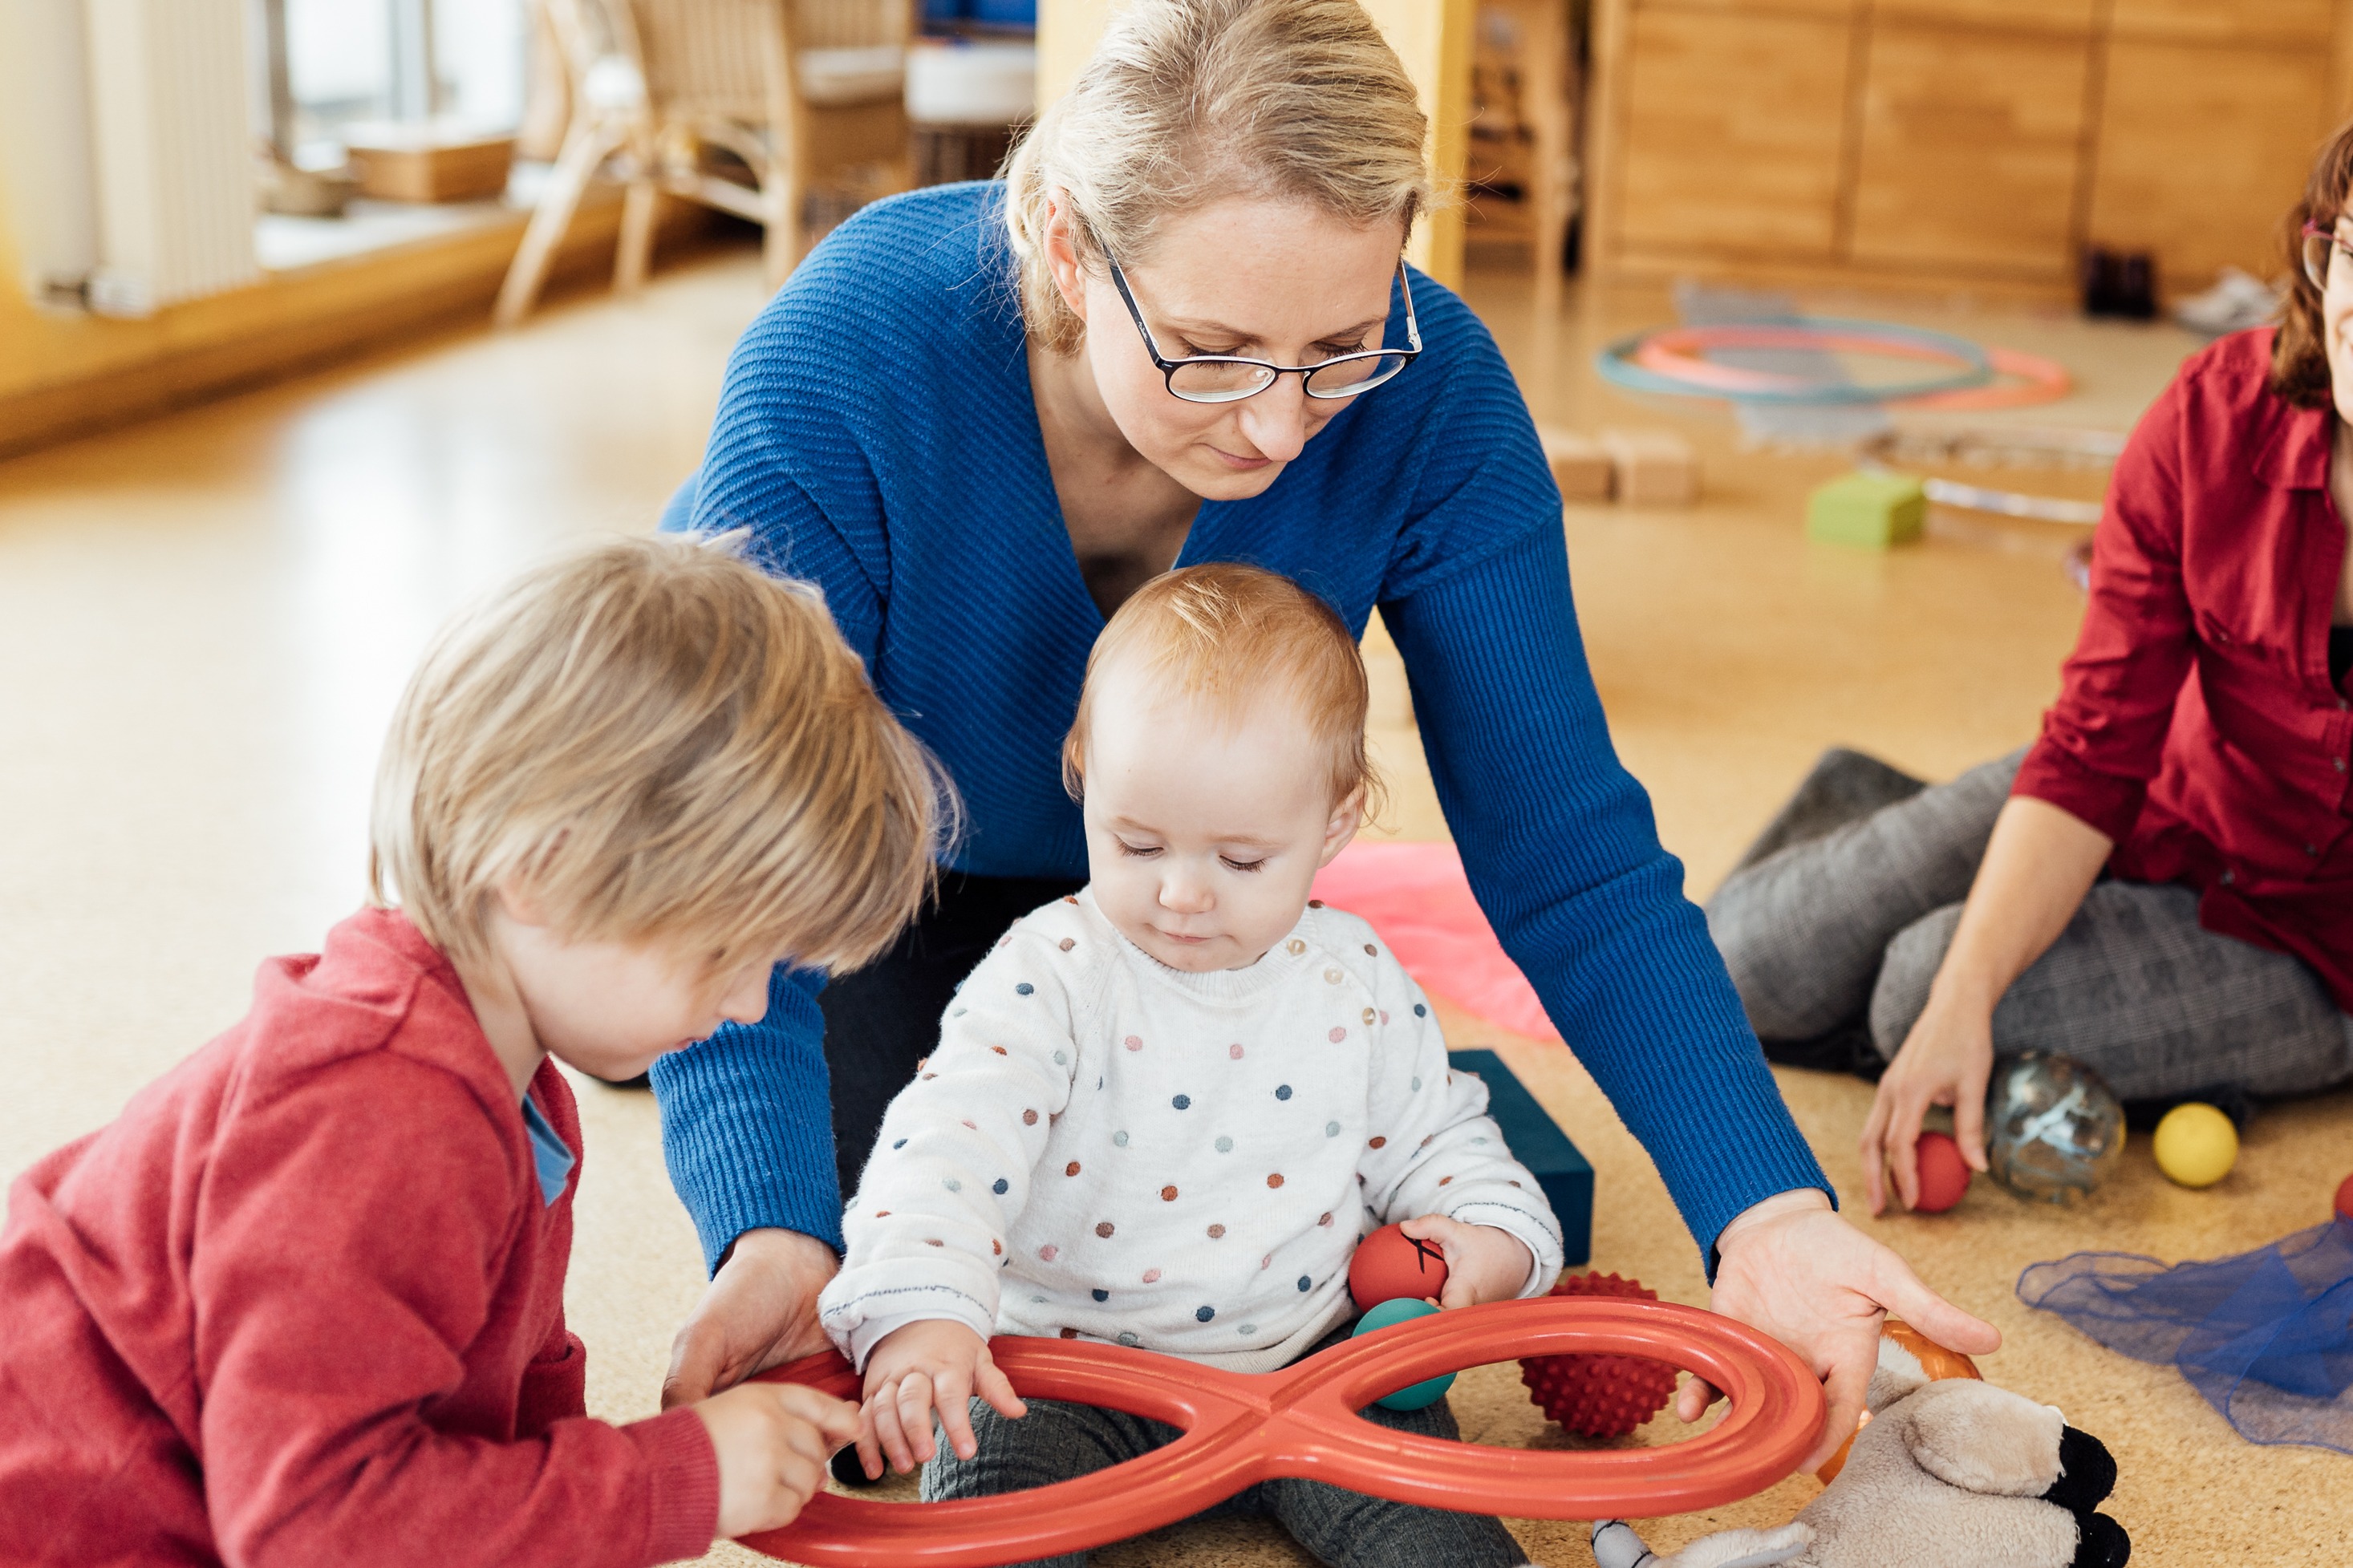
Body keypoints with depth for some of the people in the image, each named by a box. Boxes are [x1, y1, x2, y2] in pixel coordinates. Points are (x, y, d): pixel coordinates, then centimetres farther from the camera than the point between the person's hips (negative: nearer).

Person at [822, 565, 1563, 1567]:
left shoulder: (1357, 983, 1)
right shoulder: (1051, 975, -12)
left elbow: (1432, 1138, 16)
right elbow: (950, 1139, -24)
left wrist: (1495, 1235, -5)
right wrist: (916, 1311, -41)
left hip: (1304, 1361, 2)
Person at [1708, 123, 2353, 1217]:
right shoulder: (2220, 411, -17)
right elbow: (2096, 747, -16)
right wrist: (1963, 998, -27)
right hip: (2166, 808, 3)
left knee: (1922, 983, -24)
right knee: (1757, 970, -3)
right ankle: (1861, 815, 27)